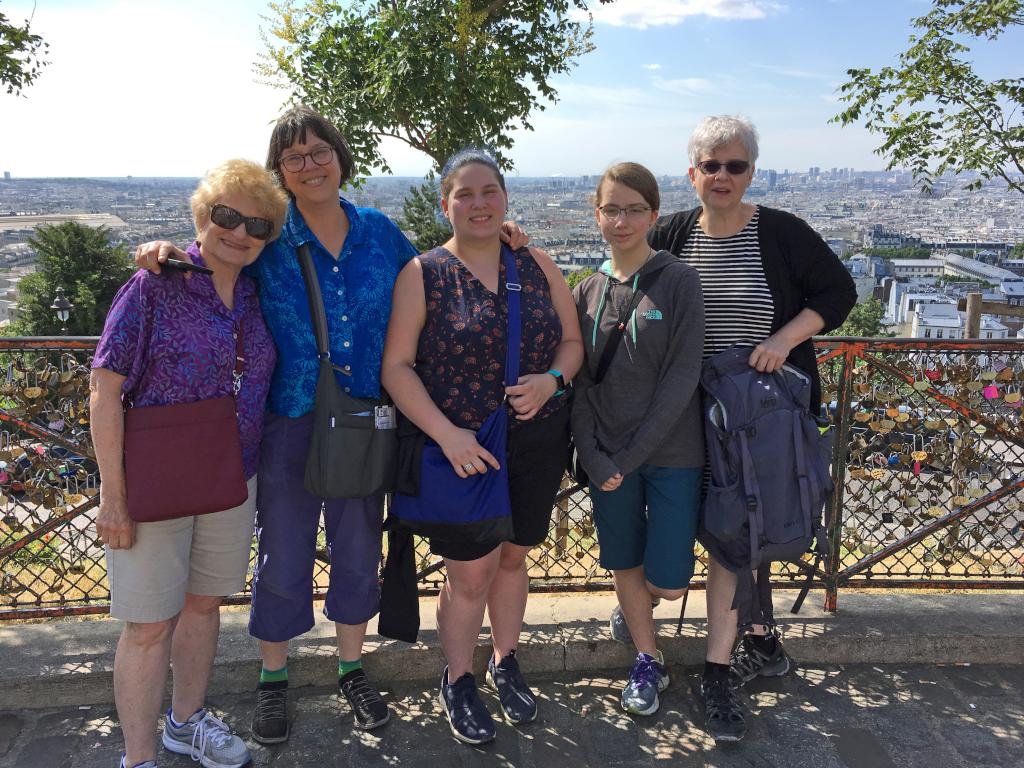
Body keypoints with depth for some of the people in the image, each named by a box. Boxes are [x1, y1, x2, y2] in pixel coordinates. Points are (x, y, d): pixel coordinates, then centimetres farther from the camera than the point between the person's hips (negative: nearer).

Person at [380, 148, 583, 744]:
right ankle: (458, 681, 31)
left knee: (512, 558, 18)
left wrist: (553, 378, -13)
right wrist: (448, 435, -20)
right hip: (461, 449, -3)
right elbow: (396, 366, -10)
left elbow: (572, 341, 9)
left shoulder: (537, 265, 5)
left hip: (537, 444, 4)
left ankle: (506, 662, 41)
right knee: (471, 574, 4)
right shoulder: (423, 274, -6)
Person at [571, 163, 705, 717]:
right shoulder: (587, 291, 5)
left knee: (668, 582, 2)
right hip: (607, 456, 3)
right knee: (624, 565, 12)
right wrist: (595, 459, -9)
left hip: (671, 453, -3)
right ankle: (648, 662, 35)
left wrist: (631, 457, -14)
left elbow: (682, 377, -12)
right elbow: (579, 382, 3)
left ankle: (635, 605, 37)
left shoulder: (679, 282, -7)